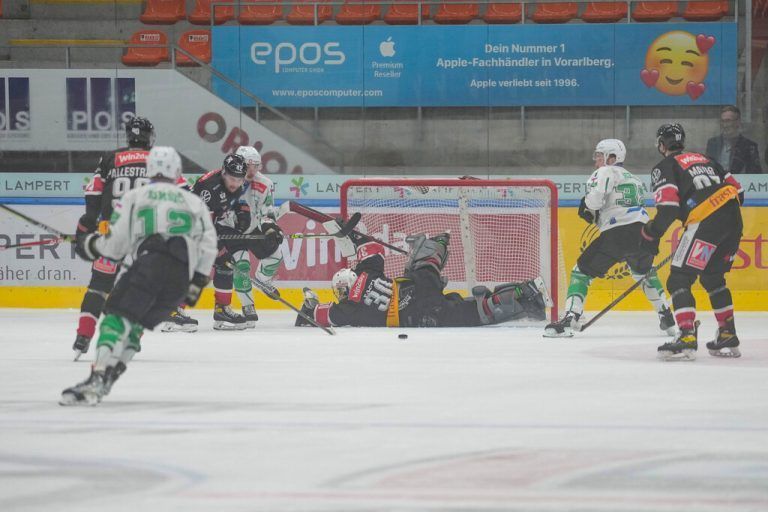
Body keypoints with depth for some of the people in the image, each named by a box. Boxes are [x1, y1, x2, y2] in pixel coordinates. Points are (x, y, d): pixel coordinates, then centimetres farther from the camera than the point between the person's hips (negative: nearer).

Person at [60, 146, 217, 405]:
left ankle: (95, 382, -28)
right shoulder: (195, 202, 26)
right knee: (136, 323, 16)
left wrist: (89, 244, 29)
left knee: (117, 318, -8)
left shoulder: (134, 197, 15)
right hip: (182, 277, 4)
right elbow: (208, 246, 19)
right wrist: (196, 284, 26)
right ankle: (104, 383, 3)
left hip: (149, 264, -4)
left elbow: (115, 246, 10)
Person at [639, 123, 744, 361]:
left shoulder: (664, 167, 5)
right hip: (734, 219, 8)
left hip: (706, 223, -8)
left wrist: (651, 235, 2)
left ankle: (687, 337, -20)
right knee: (713, 277, 25)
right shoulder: (704, 159, 26)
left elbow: (668, 208, -10)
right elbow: (737, 191, 23)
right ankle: (728, 336, 26)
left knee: (679, 280, -4)